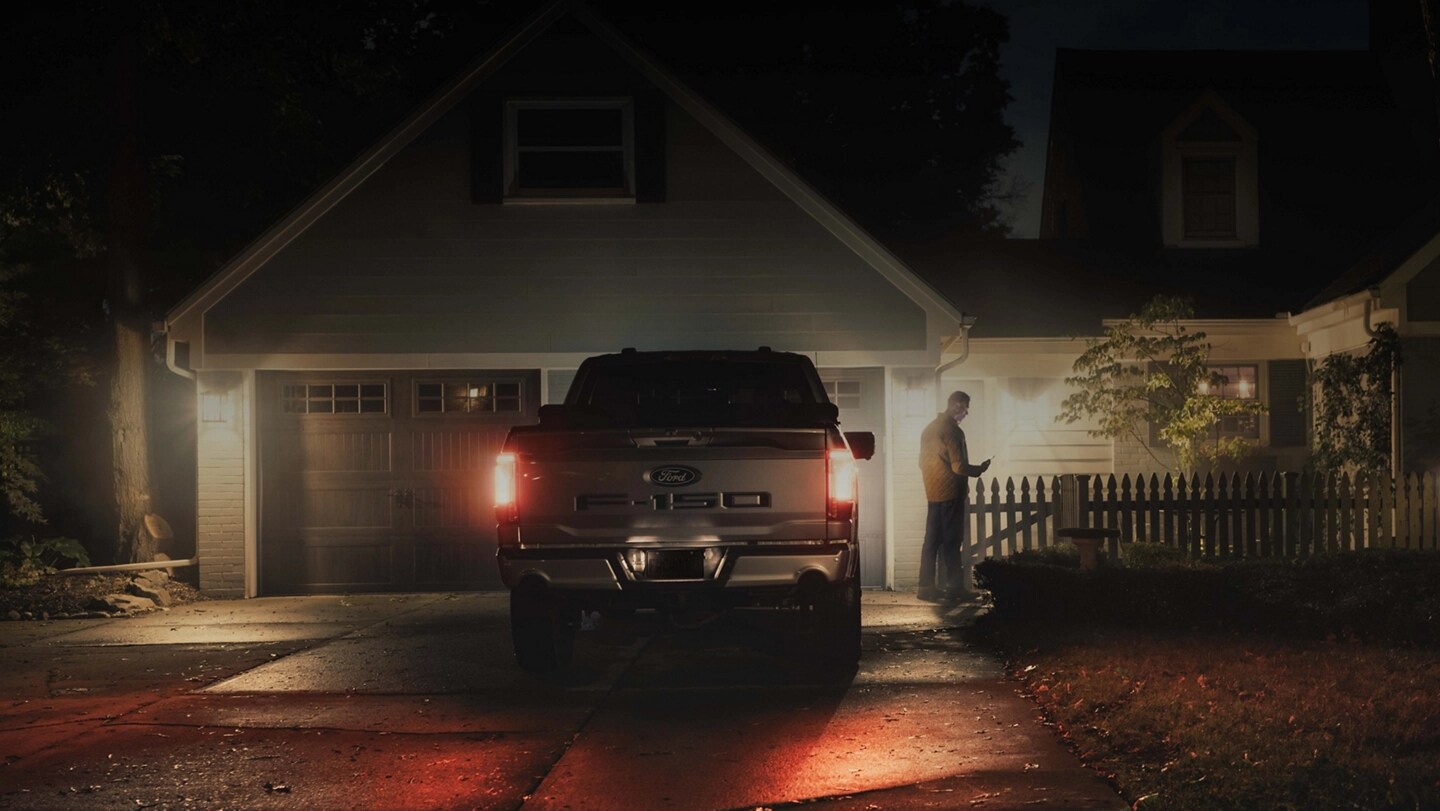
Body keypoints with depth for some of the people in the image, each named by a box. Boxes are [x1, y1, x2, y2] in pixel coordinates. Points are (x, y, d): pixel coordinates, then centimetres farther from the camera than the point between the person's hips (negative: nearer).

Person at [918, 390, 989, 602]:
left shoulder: (929, 429, 11)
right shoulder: (952, 430, -15)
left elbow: (923, 462, 17)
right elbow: (958, 466, -18)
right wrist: (979, 469, -1)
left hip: (933, 492, 8)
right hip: (950, 493, -8)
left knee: (932, 539, 7)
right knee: (951, 541, -3)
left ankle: (927, 586, 7)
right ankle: (954, 586, 0)